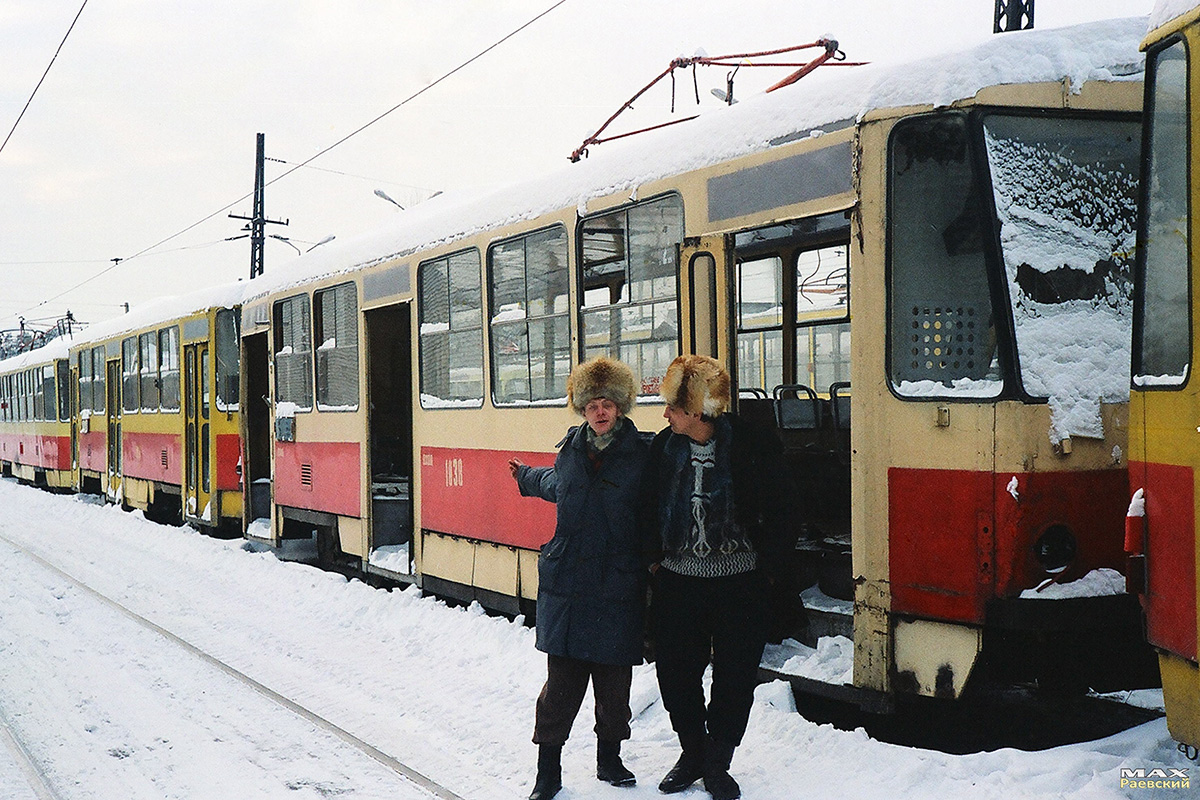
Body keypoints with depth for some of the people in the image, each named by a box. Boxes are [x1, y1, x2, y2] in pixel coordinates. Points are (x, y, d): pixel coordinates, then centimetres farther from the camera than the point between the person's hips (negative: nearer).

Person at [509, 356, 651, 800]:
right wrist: (526, 476, 47)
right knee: (561, 684, 3)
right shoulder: (571, 449, 8)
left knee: (614, 684, 8)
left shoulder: (642, 453, -4)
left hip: (618, 591, -2)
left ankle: (609, 759, 29)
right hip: (565, 585, 2)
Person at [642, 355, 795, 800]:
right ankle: (692, 754, 30)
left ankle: (717, 763, 24)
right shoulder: (664, 447, 0)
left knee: (735, 677, 5)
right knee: (676, 672, 9)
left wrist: (767, 564, -3)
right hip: (677, 581, 3)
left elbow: (779, 509, -3)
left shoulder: (754, 446, -11)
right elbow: (649, 509, 13)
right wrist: (654, 558, 8)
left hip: (740, 584, -3)